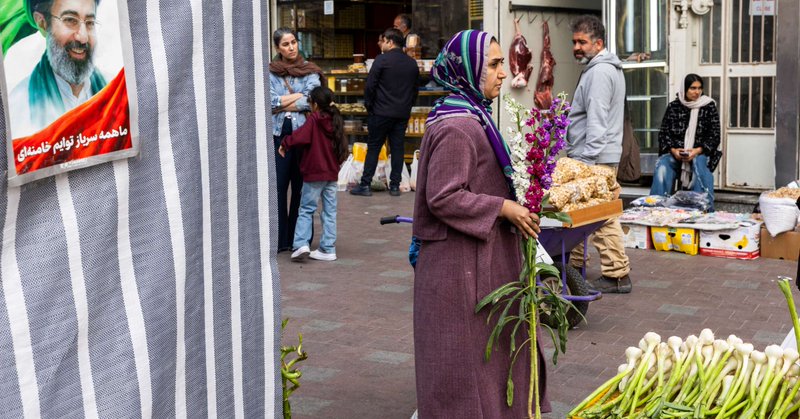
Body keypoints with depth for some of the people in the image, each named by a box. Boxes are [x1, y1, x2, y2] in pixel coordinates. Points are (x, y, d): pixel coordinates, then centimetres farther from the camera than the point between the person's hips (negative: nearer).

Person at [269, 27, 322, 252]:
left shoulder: (310, 71, 7)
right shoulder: (270, 72, 8)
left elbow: (311, 102, -7)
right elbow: (270, 101, -5)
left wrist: (282, 103, -7)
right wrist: (299, 94, -4)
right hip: (278, 134, 0)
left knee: (301, 186, 3)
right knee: (277, 186, -2)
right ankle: (278, 239, 5)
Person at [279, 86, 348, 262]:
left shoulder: (313, 120, -12)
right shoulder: (336, 121, 6)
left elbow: (299, 137, -24)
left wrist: (284, 144, -10)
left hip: (314, 174, -5)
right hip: (332, 173, 5)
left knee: (306, 210, 3)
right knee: (330, 211, 8)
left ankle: (301, 244, -7)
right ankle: (328, 249, 10)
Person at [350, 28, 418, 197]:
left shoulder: (381, 60, -9)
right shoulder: (412, 63, 8)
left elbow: (370, 86, -10)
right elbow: (415, 89, 15)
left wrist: (369, 105, 2)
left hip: (382, 113, -4)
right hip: (403, 113, 5)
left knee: (373, 147, 2)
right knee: (397, 148, 8)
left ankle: (365, 185, 2)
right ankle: (395, 186, 9)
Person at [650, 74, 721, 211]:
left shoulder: (709, 107, 5)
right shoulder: (673, 106, 9)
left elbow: (714, 136, 2)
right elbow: (663, 133, 8)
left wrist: (698, 150, -15)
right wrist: (673, 150, -12)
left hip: (700, 153, -1)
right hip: (674, 152, 1)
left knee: (699, 164, -36)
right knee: (662, 167, -30)